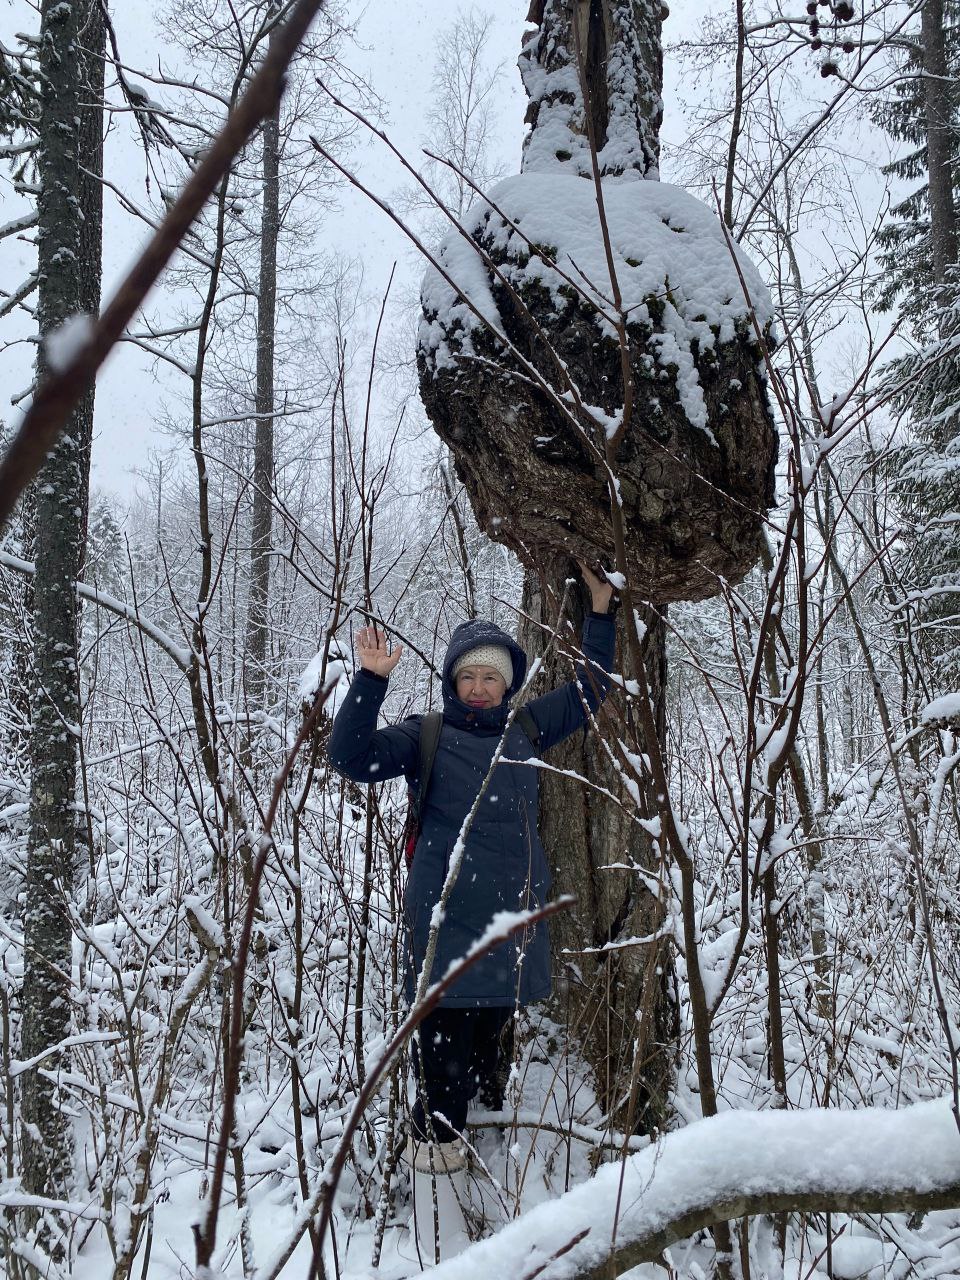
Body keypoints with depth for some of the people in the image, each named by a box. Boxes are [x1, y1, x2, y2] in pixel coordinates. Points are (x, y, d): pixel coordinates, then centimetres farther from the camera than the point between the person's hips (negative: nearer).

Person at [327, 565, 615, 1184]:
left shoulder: (526, 730, 13)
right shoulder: (427, 736, 2)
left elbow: (589, 689, 22)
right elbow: (352, 756, -10)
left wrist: (600, 612, 19)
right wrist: (372, 679, -19)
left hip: (515, 907, 4)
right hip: (448, 908, -4)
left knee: (496, 1017, 10)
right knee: (449, 1023, -4)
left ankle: (487, 1114, 27)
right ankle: (435, 1134, 13)